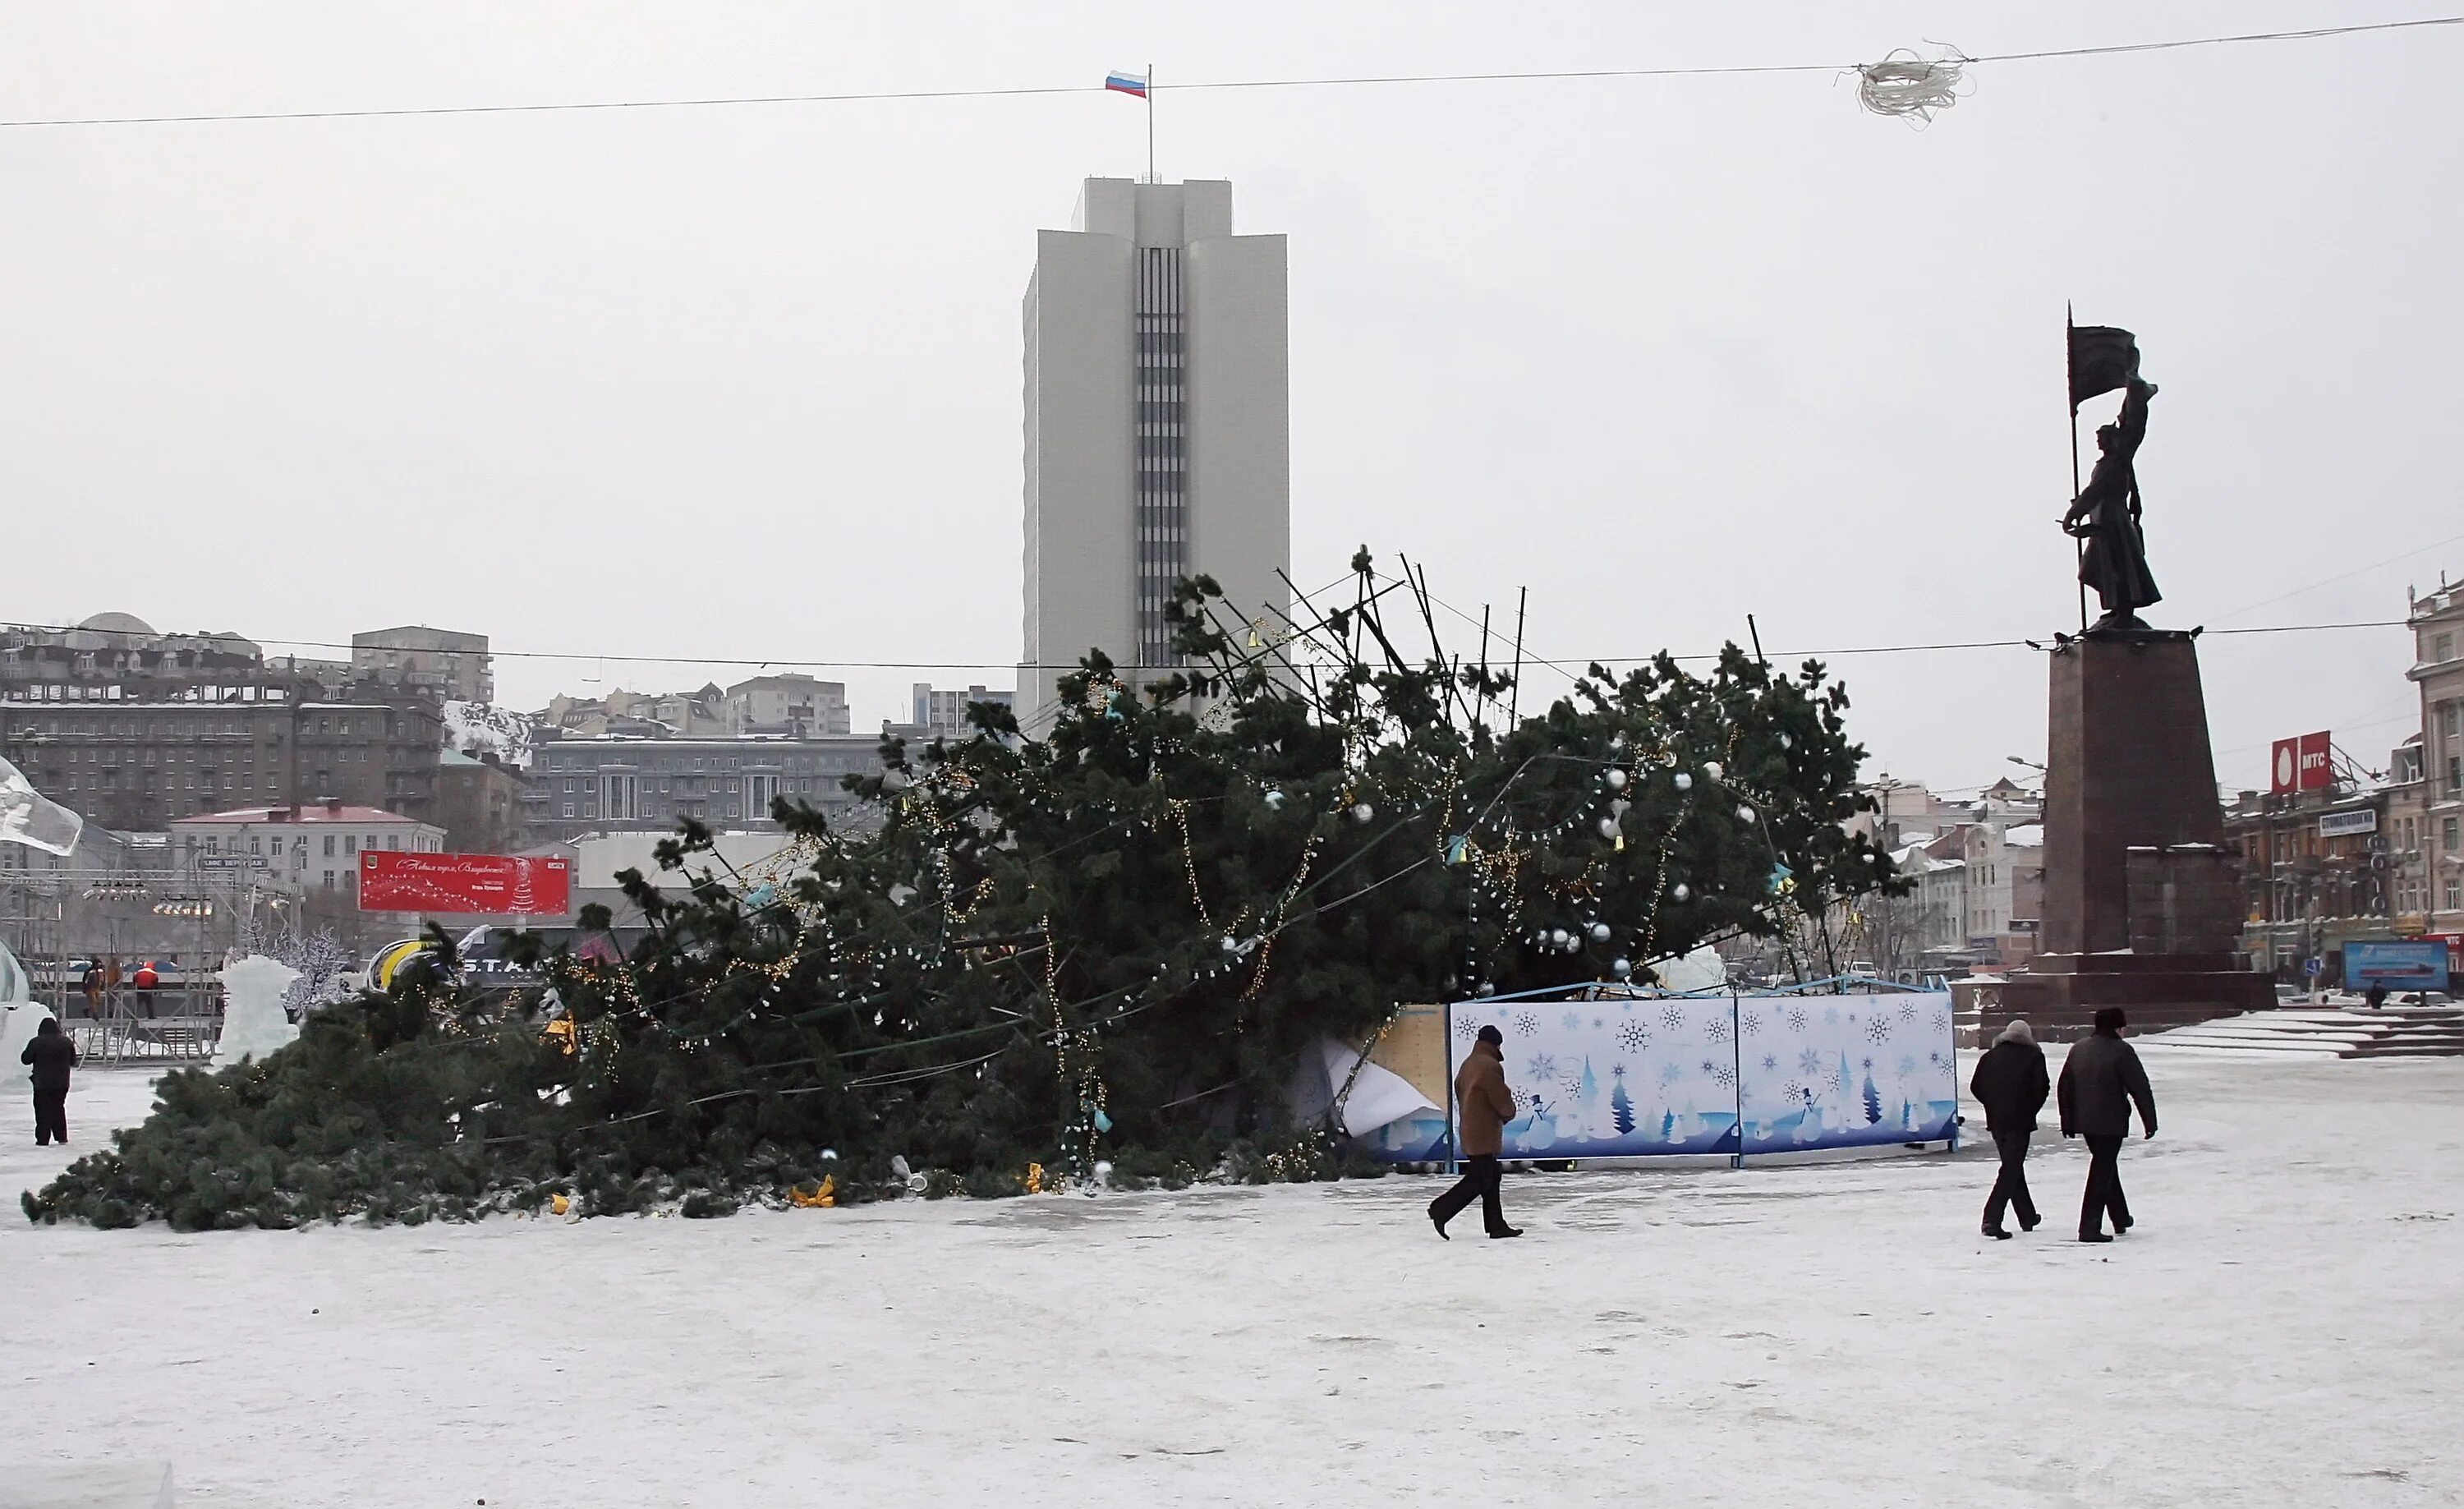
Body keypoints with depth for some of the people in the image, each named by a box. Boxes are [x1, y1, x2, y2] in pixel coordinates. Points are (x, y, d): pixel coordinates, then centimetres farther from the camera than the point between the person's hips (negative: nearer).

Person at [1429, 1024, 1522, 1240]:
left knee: (1491, 1176, 12)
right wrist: (1509, 1113, 5)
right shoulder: (1490, 1066, -16)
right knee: (1479, 1180, -7)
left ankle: (1496, 1225, 12)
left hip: (1470, 1131, 10)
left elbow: (1459, 1091, 20)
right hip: (1484, 1134, -10)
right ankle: (1441, 1210, -8)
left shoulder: (1468, 1064, 14)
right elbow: (1502, 1099, -16)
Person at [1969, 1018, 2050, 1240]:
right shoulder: (2033, 1056, -3)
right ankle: (1992, 1220, -18)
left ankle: (2027, 1217, 30)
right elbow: (2041, 1087, -10)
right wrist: (2032, 1109, 5)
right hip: (2020, 1121, -5)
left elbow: (1975, 1086, 6)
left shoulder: (1991, 1056, 9)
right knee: (2011, 1169, -6)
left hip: (1996, 1121, 5)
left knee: (2013, 1166, 19)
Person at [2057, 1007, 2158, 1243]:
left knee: (2105, 1165, 22)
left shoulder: (2077, 1050, 10)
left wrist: (2068, 1122, 19)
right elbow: (2140, 1088, -11)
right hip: (2111, 1122, -7)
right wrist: (2150, 1121, -3)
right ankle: (2089, 1228, -7)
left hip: (2084, 1121, 7)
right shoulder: (2122, 1051, -11)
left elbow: (2064, 1088, 13)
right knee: (2102, 1172, -4)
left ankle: (2121, 1219, 33)